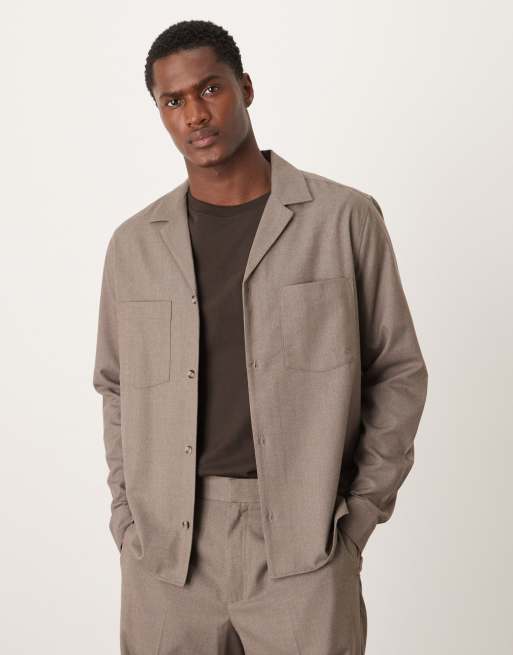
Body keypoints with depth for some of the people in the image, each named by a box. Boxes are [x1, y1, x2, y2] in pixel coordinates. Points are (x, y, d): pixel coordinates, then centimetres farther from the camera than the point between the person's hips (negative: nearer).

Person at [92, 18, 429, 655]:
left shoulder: (345, 217, -2)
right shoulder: (134, 243, 6)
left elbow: (397, 371, 2)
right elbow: (116, 386, 14)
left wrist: (360, 514, -2)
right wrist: (127, 517, 6)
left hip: (303, 541, -2)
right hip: (165, 544, 3)